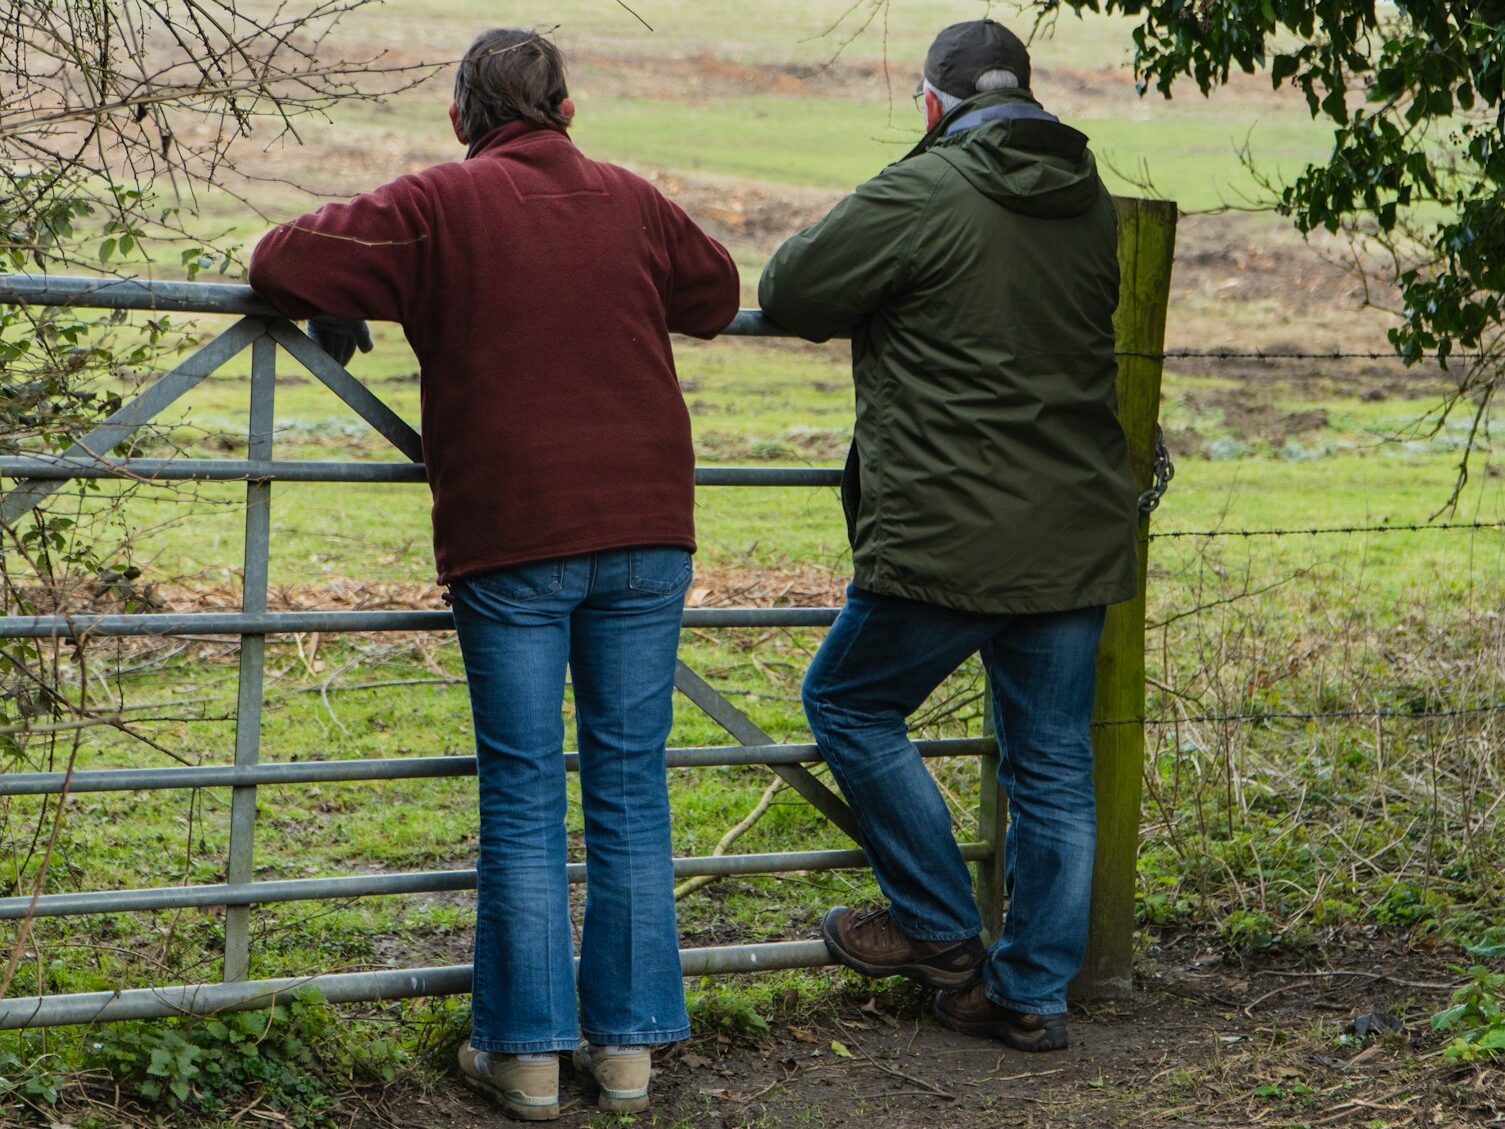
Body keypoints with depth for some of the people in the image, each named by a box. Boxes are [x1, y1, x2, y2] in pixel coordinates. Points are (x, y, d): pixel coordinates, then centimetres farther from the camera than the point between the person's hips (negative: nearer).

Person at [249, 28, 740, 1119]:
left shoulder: (438, 206, -3)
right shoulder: (631, 201, 9)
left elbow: (286, 262, -9)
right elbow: (717, 292, 25)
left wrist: (340, 313, 11)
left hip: (510, 543, -3)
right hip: (644, 534, 3)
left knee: (523, 796, 2)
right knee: (630, 788, 8)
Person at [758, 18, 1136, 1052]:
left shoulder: (924, 193, -11)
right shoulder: (1090, 203, 9)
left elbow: (789, 290, -6)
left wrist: (869, 300, 14)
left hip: (952, 539, -6)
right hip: (1081, 535, 6)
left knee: (851, 703, 14)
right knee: (1055, 765, 12)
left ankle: (941, 931, 15)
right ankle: (1035, 993, 17)